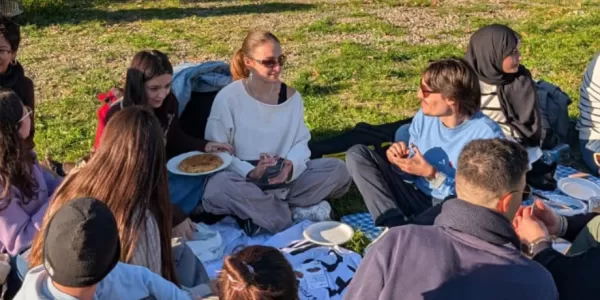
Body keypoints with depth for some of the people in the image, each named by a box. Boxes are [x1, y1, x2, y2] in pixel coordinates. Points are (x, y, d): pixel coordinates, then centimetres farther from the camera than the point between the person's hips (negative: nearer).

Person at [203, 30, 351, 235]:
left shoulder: (292, 96, 3)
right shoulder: (228, 98, -10)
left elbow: (301, 142, 1)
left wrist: (291, 166, -22)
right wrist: (250, 172, -25)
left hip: (284, 179, 4)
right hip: (244, 179, -3)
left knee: (338, 170, -15)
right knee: (216, 188, -37)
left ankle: (258, 211, -20)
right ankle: (296, 212, -21)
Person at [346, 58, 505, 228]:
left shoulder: (487, 135, -18)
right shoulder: (424, 117, 0)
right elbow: (412, 173, 10)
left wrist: (431, 173, -23)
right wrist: (401, 161, -13)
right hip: (417, 198, 6)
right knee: (357, 154, -6)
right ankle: (396, 225, -21)